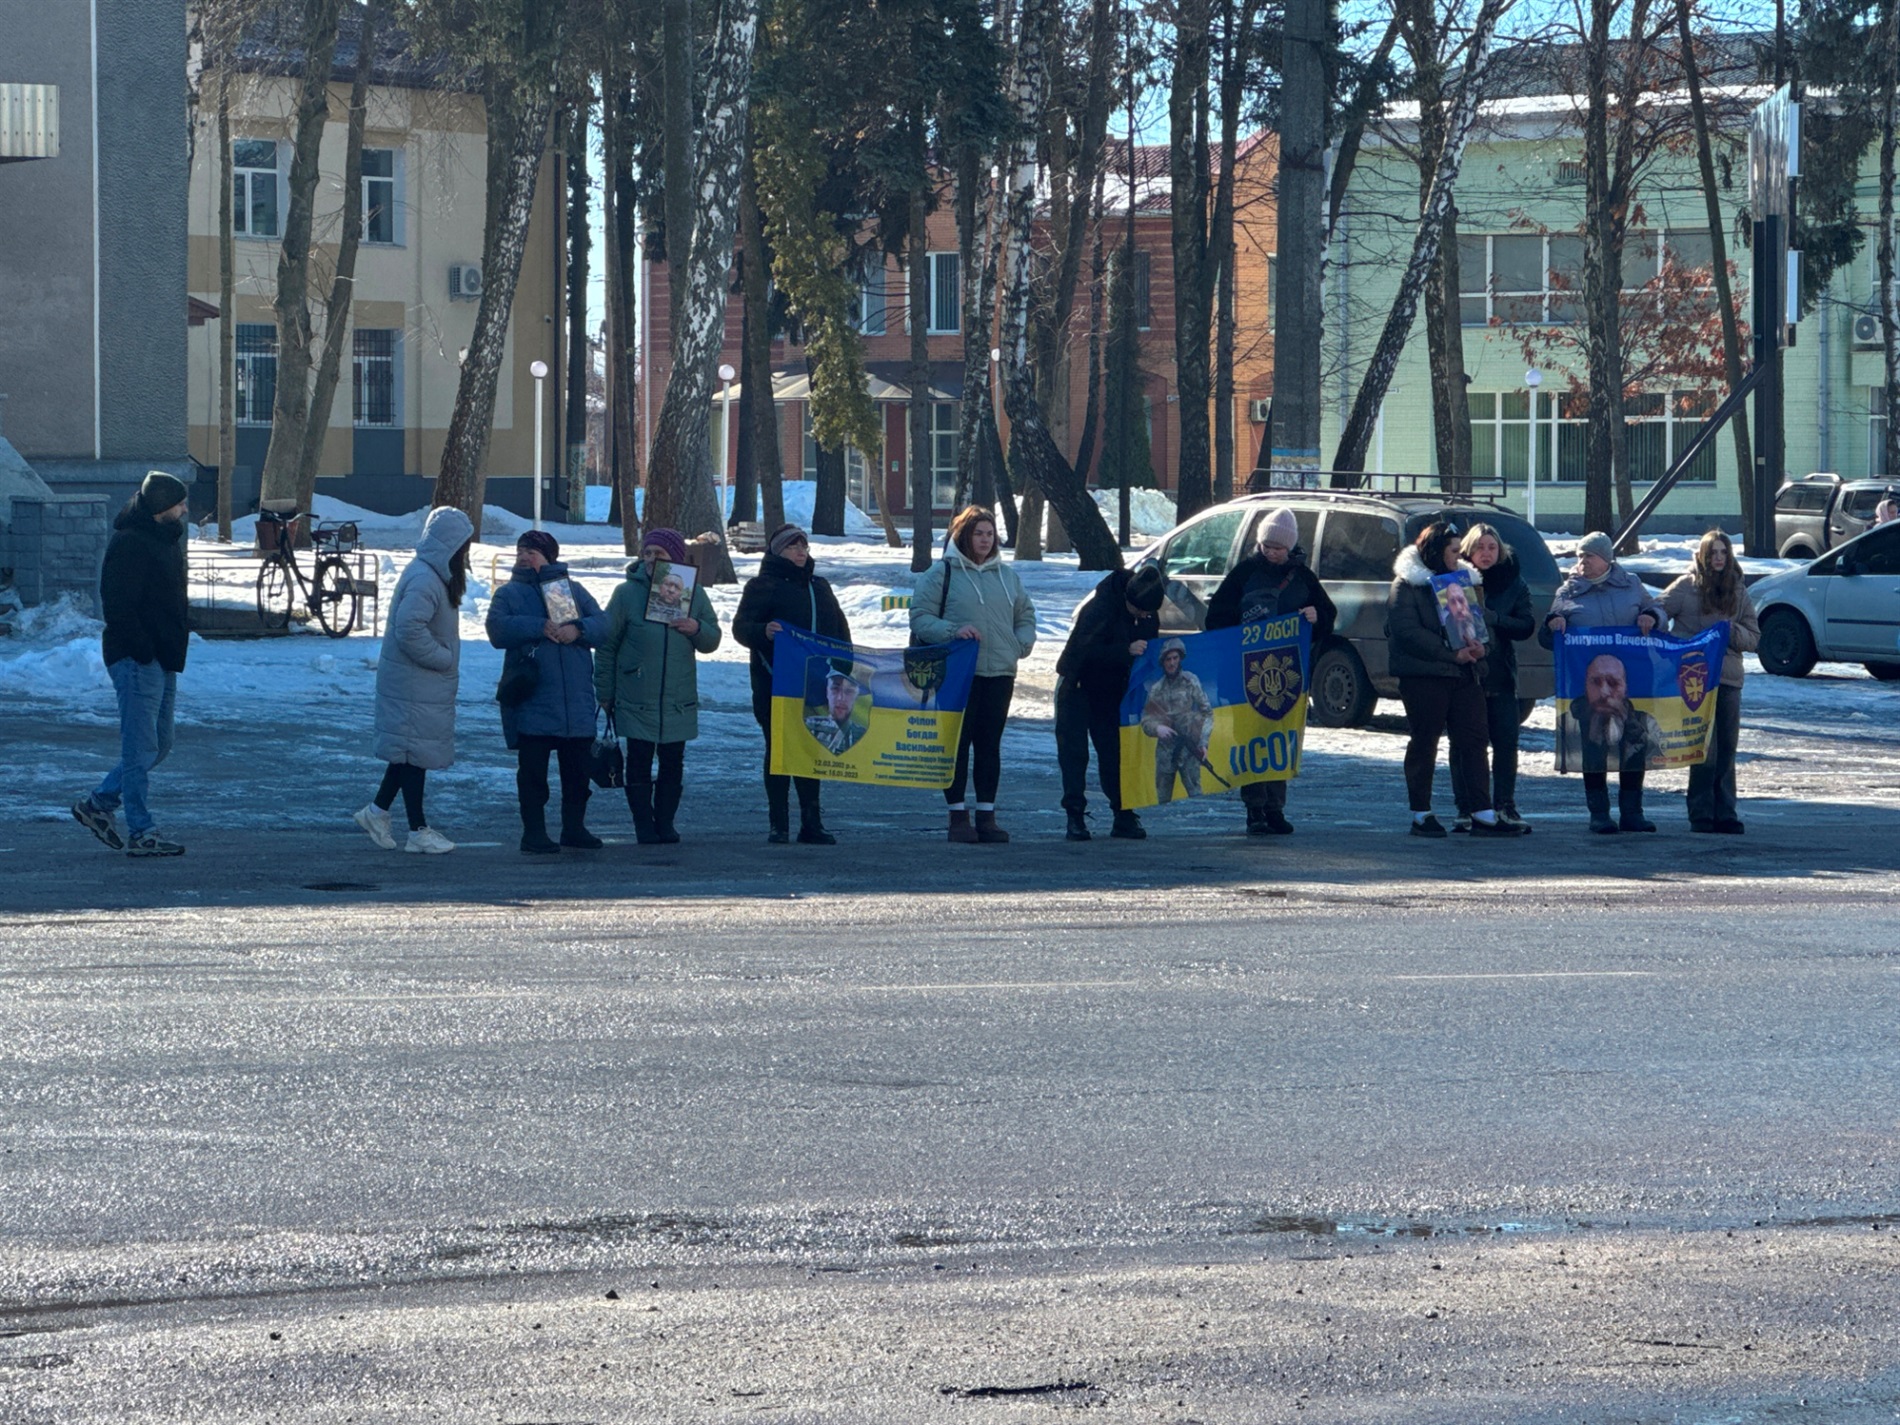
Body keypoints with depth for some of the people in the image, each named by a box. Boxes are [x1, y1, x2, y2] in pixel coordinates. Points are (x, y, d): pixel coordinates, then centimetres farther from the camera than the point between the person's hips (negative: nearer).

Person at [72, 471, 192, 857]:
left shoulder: (166, 540, 16)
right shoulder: (129, 544, -15)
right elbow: (117, 606, -20)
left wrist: (178, 645, 13)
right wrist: (144, 650, -22)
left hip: (162, 661, 10)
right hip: (136, 662, -10)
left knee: (158, 744, 14)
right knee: (141, 747, -6)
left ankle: (98, 803, 24)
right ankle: (141, 834, -2)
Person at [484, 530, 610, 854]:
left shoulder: (573, 590, 14)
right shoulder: (509, 593, 6)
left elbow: (601, 622, 4)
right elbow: (498, 629, -10)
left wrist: (578, 629, -16)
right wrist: (540, 627, -16)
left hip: (576, 701, 3)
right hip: (533, 702, -3)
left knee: (578, 767, 7)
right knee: (533, 769, -1)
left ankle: (574, 828, 18)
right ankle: (534, 832, 4)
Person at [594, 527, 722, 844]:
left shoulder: (693, 593, 6)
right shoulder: (627, 592, -2)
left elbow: (713, 640, 11)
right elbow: (606, 645, 2)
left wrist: (697, 630, -12)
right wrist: (605, 693, -1)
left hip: (679, 699, 2)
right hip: (636, 698, -2)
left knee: (673, 763, 6)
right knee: (639, 763, -1)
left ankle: (665, 823, 14)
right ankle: (644, 826, 5)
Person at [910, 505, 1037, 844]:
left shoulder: (1007, 576, 16)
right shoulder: (940, 574, 0)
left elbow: (1025, 616, 24)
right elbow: (920, 618, -3)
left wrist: (1021, 644, 5)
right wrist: (953, 631, -18)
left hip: (1000, 674, 4)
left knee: (990, 745, 6)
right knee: (957, 743, -3)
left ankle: (987, 815, 11)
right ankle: (958, 816, 2)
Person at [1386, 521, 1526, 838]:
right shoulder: (1407, 585, -5)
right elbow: (1408, 633, -15)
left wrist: (1476, 644, -3)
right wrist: (1452, 654, -18)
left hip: (1464, 673, 6)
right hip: (1424, 676, -6)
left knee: (1473, 741, 1)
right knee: (1424, 742, 1)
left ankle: (1483, 814, 0)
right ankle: (1421, 815, 8)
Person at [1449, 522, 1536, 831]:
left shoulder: (1514, 583, 7)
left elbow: (1526, 626, -2)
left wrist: (1494, 619, -16)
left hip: (1500, 676, 1)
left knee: (1506, 742, 0)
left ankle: (1505, 806, 9)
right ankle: (1466, 809, 5)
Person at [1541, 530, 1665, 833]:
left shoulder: (1630, 585, 11)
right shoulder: (1568, 592, 9)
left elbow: (1655, 609, 17)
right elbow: (1547, 639, 10)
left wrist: (1651, 617, -6)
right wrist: (1552, 623, -13)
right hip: (1587, 681, -1)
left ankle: (1631, 811, 10)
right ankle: (1599, 813, 5)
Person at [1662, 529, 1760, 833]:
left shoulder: (1738, 591, 13)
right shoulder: (1686, 586, 3)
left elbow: (1754, 639, 12)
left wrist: (1732, 631, -6)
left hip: (1729, 679, 4)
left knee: (1726, 750, 4)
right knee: (1706, 749, -7)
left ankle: (1725, 814, 9)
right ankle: (1701, 815, -1)